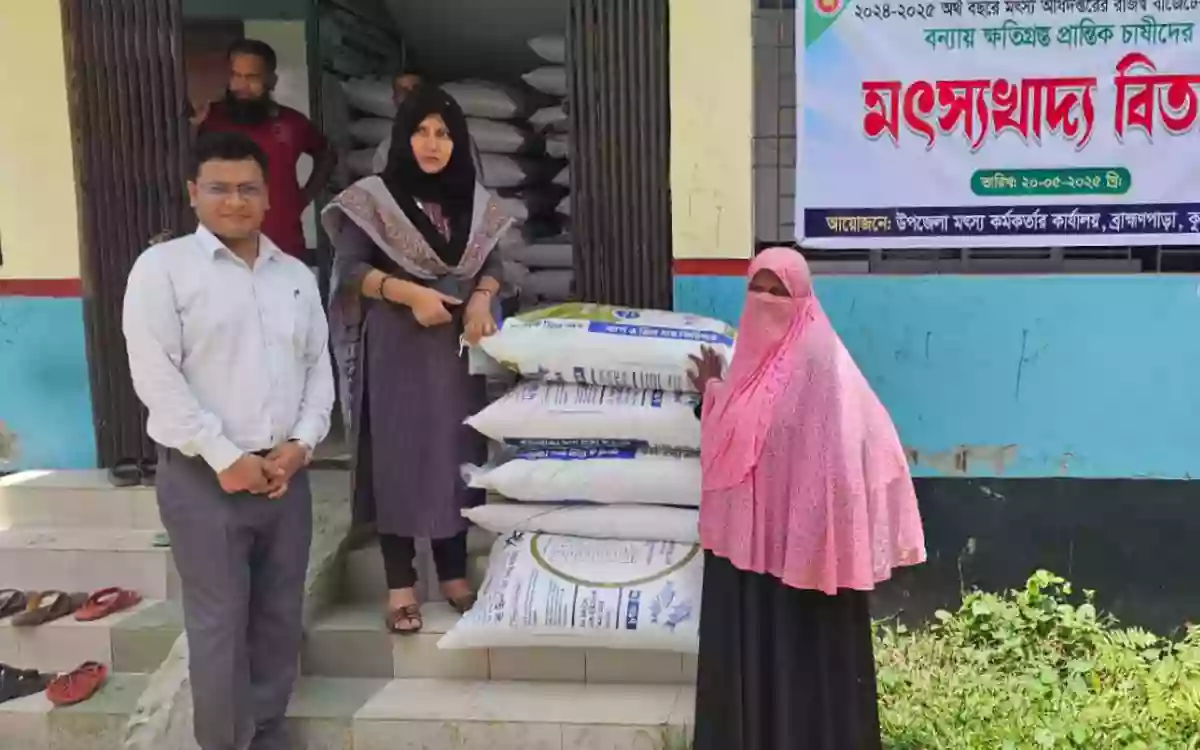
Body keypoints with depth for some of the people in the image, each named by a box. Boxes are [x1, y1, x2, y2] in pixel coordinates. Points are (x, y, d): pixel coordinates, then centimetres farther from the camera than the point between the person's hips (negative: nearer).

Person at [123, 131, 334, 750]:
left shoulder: (296, 275, 12)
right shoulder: (162, 267, -4)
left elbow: (318, 365, 12)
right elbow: (155, 376, -11)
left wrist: (302, 443, -4)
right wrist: (225, 457, -15)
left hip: (285, 472, 5)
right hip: (204, 478, -5)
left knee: (280, 618, 13)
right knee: (220, 625, 1)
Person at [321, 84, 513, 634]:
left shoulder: (473, 201, 8)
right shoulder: (372, 199, -5)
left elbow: (490, 264, 10)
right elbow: (349, 270, -9)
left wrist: (481, 299, -11)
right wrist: (408, 292, -22)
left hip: (456, 349, 4)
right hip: (396, 351, -4)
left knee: (456, 455, 9)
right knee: (397, 459, 0)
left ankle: (454, 574, 23)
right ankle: (400, 584, 13)